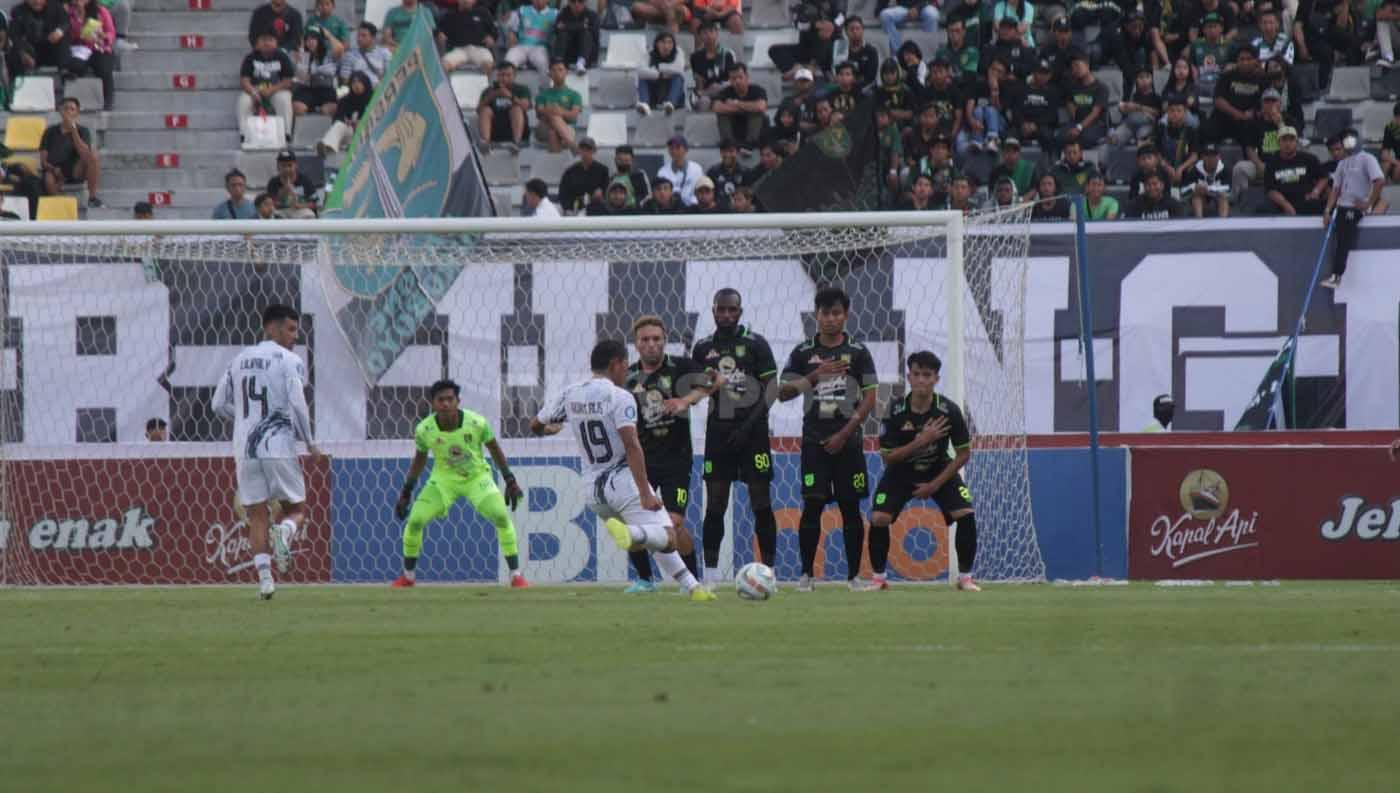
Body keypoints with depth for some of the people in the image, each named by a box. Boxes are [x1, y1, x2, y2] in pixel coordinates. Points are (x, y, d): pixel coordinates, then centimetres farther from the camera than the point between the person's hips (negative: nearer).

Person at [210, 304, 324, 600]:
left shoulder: (239, 360, 13)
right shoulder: (289, 361, -4)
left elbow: (219, 404, 15)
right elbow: (297, 405, -12)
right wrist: (309, 442, 0)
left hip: (245, 451, 4)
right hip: (279, 447, -4)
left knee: (256, 516, 6)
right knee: (296, 508, 9)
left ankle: (264, 575, -10)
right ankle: (285, 532, -25)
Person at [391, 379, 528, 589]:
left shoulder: (477, 423, -22)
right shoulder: (424, 430, -17)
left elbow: (494, 449, -5)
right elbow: (419, 459, 1)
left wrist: (510, 481, -5)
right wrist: (405, 493, 3)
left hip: (477, 477, -1)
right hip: (444, 479, 1)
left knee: (502, 517, -19)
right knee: (414, 521, -9)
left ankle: (516, 575, -7)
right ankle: (408, 575, 14)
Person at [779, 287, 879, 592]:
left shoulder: (858, 352, 2)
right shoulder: (803, 353, 5)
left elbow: (870, 398, 0)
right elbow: (783, 393, 0)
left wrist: (844, 434, -8)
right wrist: (815, 375, -14)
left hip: (847, 441, 0)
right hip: (814, 440, 0)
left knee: (851, 507, 2)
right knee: (812, 505, -7)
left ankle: (854, 575, 8)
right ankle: (806, 573, 0)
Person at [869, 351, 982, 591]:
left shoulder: (949, 410, -21)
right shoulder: (895, 411, -21)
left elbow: (963, 454, -11)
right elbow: (887, 456, -17)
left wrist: (935, 485, -15)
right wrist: (922, 441, -30)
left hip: (940, 470, 0)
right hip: (901, 472, 0)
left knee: (966, 514, -20)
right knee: (878, 518, -19)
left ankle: (965, 577, -3)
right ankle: (878, 578, 0)